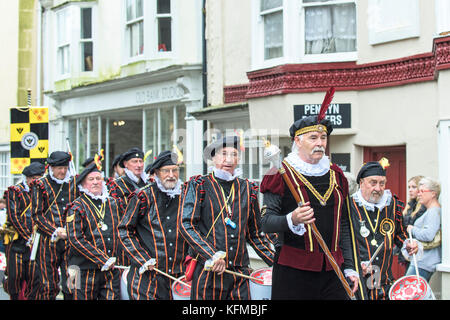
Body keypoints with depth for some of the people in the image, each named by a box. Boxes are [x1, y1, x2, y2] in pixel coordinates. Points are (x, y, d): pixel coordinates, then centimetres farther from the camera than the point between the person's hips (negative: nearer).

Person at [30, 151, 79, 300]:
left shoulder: (75, 182, 11)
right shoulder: (40, 185, 3)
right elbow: (37, 215, -1)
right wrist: (55, 231, -14)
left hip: (71, 240, 2)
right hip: (48, 241, -2)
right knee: (48, 286, 1)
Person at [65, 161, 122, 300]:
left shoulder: (114, 204, 13)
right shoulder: (77, 207, -3)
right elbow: (76, 239, -12)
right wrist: (103, 260, -17)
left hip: (112, 269, 4)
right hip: (86, 270, -4)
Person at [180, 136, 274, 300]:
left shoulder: (248, 189, 13)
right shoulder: (199, 185, 2)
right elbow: (186, 225, -7)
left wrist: (276, 262, 8)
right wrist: (211, 256, -17)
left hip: (240, 274, 3)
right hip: (207, 271, -3)